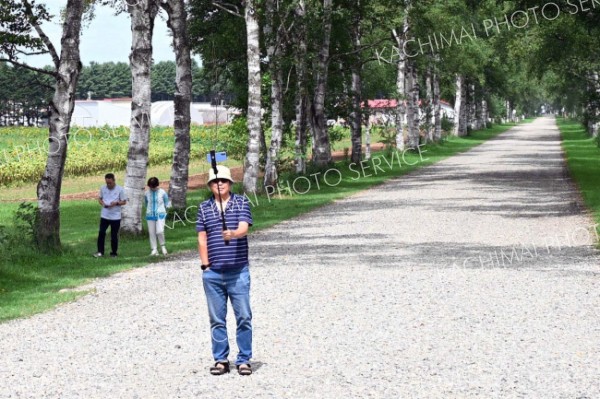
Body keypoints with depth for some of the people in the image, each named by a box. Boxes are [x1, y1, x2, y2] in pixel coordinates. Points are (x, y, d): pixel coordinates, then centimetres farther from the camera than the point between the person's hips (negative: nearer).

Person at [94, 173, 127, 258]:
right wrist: (102, 203, -9)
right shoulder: (103, 188, 3)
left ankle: (113, 253, 16)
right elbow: (99, 198, 13)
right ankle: (100, 252, 4)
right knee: (101, 233, -5)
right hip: (104, 215, 2)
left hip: (116, 217, -2)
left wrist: (116, 203, -20)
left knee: (114, 235, 4)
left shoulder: (120, 189, -6)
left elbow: (124, 201, -2)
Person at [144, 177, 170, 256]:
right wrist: (149, 209, 11)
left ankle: (162, 246, 8)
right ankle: (154, 249, 10)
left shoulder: (162, 192, -4)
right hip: (150, 215, 3)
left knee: (160, 231, -17)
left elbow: (167, 203, 8)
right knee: (151, 233, 2)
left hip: (160, 214, -3)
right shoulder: (147, 193, 1)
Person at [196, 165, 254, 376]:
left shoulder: (242, 202, 2)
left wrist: (232, 234, -35)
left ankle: (244, 360, 8)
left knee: (244, 317, -1)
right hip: (213, 273, 2)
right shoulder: (204, 207, 10)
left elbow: (244, 228, -13)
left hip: (238, 271, -2)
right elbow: (202, 238, 11)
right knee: (216, 319, 7)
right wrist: (205, 265, 4)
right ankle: (220, 360, 16)